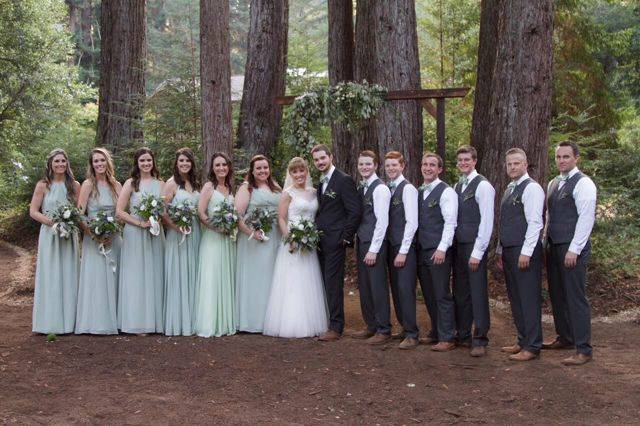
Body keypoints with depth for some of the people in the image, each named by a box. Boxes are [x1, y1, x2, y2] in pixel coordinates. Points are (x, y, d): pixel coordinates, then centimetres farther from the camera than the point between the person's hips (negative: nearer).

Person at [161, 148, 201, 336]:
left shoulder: (196, 184, 13)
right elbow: (162, 211, -10)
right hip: (177, 234, -6)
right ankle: (177, 322, 4)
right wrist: (177, 226, -19)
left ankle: (191, 320, 16)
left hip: (195, 234, 6)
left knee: (192, 276, 8)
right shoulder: (171, 184, -4)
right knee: (178, 276, -3)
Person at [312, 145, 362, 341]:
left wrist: (345, 236, -13)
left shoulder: (344, 180, -9)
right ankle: (327, 321, 14)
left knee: (333, 284, -7)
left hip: (335, 241, -8)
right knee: (325, 283, 8)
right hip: (321, 242, 8)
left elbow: (355, 211, -13)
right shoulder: (320, 183, 17)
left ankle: (336, 327, -2)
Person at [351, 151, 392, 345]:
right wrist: (357, 240, 9)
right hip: (361, 242, 8)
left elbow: (382, 221, -16)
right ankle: (371, 325, 23)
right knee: (364, 286, 12)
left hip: (375, 243, -8)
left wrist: (373, 250, -17)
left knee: (378, 286, -3)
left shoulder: (380, 189, -12)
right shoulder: (360, 188, 13)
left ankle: (383, 329, 6)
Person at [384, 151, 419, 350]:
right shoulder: (386, 189, 12)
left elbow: (412, 222, -14)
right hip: (391, 245, 7)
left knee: (406, 290, -7)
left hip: (405, 247, -7)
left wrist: (403, 251, -16)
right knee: (396, 289, 11)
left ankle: (411, 334, -1)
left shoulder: (408, 188, -10)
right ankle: (405, 327, 21)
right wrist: (390, 249, 8)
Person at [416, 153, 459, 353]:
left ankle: (447, 338, 3)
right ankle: (436, 332, 23)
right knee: (429, 295, 12)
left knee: (442, 295, -4)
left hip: (439, 252, -7)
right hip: (422, 251, 7)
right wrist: (415, 247, 11)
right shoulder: (418, 192, 16)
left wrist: (442, 249, -19)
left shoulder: (446, 192, -7)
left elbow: (450, 222, -13)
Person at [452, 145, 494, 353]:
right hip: (458, 245, 7)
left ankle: (480, 338, 6)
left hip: (474, 246, -7)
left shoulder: (483, 186, -8)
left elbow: (486, 221, -13)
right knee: (460, 291, 11)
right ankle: (462, 335, 21)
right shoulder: (457, 187, 15)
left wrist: (477, 252, -16)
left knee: (478, 292, -3)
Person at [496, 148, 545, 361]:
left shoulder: (531, 188, -9)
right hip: (509, 251, 9)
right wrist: (500, 250, 19)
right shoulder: (510, 189, 18)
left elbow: (535, 223, -16)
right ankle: (523, 341, 23)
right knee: (515, 298, 13)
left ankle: (532, 347, 2)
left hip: (525, 252, -9)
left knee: (529, 299, -4)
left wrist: (526, 253, -19)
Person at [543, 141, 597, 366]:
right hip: (553, 246, 8)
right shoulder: (553, 184, 16)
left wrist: (574, 250, -18)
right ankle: (564, 338, 29)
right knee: (557, 295, 15)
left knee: (575, 297, -7)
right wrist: (545, 243, 15)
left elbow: (586, 218, -15)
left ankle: (583, 350, -3)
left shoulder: (583, 183, -9)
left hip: (573, 248, -8)